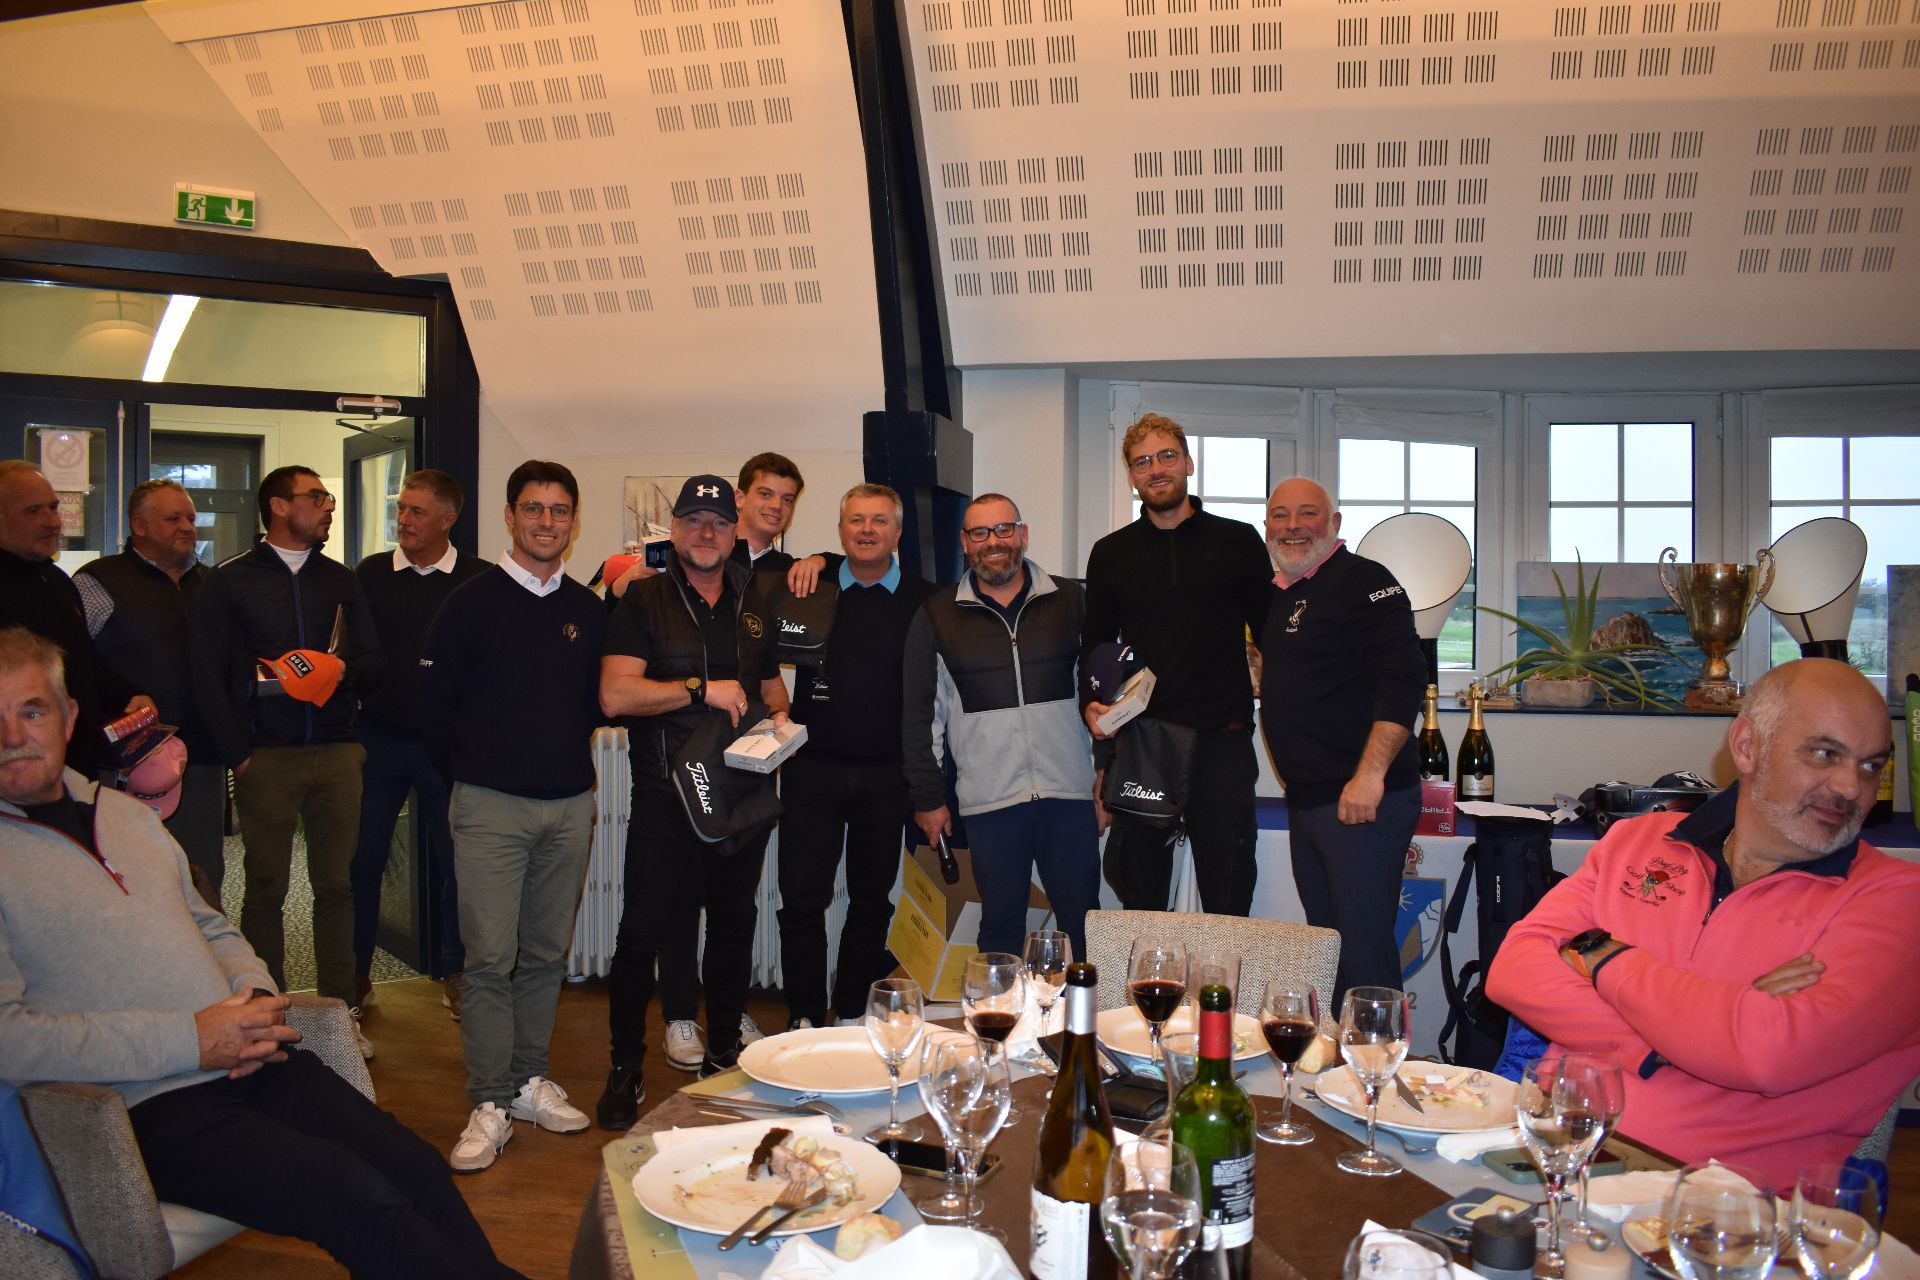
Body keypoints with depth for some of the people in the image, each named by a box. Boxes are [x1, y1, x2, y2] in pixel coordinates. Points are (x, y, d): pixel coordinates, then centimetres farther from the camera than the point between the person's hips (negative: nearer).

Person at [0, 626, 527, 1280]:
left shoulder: (126, 812, 17)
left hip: (251, 1059, 6)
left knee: (419, 1171, -10)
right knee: (361, 1198, -22)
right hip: (149, 1106, -6)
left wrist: (255, 996, 3)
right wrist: (190, 1041, -16)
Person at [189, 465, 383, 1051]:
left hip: (337, 754, 3)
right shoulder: (228, 580, 4)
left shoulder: (340, 579, 14)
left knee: (336, 885, 5)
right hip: (266, 759, -3)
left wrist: (341, 669, -11)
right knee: (265, 889, 3)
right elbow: (207, 673, -1)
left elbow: (375, 662, 12)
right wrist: (237, 754, -8)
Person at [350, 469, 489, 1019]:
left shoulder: (479, 579, -4)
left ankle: (452, 972, 22)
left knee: (450, 859, 8)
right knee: (364, 856, 7)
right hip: (379, 738, 2)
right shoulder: (371, 573, 4)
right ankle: (355, 973, 22)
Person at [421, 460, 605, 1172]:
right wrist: (467, 774, 6)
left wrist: (571, 757, 8)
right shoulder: (470, 604, -2)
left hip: (570, 805, 4)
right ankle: (491, 1104, 4)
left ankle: (531, 1080, 23)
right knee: (490, 958, -4)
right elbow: (434, 704, 1)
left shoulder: (589, 611, 9)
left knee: (547, 953, 11)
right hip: (490, 806, -4)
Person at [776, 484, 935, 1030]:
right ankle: (805, 1016, 15)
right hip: (814, 768, 0)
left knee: (872, 898, 11)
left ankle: (851, 1012, 27)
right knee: (803, 898, 1)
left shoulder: (924, 600, 1)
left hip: (887, 774, 0)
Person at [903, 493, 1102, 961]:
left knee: (1085, 923, 6)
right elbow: (921, 715, 7)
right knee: (1001, 927, 9)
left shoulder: (1071, 601, 5)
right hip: (989, 800, 0)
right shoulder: (938, 616, 4)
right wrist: (927, 798, 6)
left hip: (1070, 794, 1)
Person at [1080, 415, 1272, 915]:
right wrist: (1092, 704, -5)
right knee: (1140, 900, 9)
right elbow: (1095, 645, 12)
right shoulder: (1111, 554, 9)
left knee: (1227, 900, 5)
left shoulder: (1238, 541, 6)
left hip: (1223, 741, -1)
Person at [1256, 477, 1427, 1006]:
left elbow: (1403, 678, -19)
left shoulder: (1363, 581, -9)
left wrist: (1370, 774, -26)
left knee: (1363, 952, -6)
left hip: (1362, 801, -9)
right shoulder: (1278, 595, 17)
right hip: (1306, 802, 9)